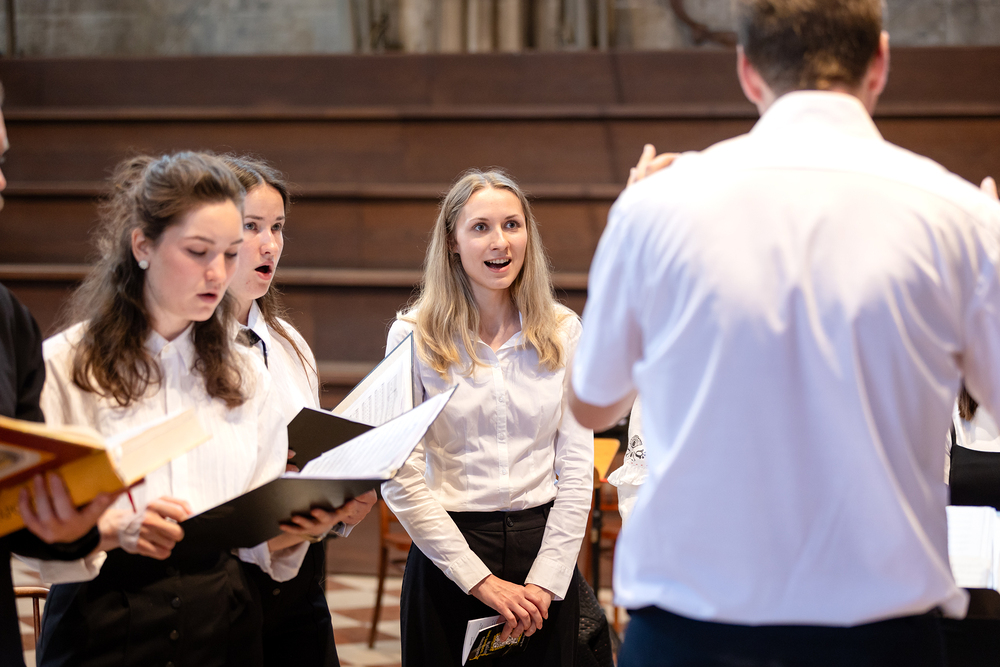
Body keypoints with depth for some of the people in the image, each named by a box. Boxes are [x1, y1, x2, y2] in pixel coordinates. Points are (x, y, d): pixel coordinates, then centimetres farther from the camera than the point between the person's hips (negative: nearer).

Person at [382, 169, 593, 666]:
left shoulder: (563, 333, 4)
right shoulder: (414, 336, -4)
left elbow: (577, 469, 3)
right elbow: (401, 479, -8)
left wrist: (547, 578, -7)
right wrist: (480, 580, -12)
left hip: (545, 548, 2)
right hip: (447, 556, -2)